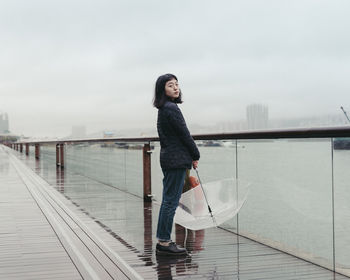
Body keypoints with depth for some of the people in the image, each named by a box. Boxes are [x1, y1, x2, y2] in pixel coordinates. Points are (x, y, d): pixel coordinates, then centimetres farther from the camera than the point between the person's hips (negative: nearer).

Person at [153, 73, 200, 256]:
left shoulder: (163, 109, 16)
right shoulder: (172, 108, -15)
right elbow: (184, 134, -13)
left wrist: (191, 155, 14)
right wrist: (195, 156, -1)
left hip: (167, 157, 10)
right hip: (177, 159, -10)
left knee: (167, 200, 13)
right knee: (171, 201, -5)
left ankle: (162, 241, 18)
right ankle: (164, 242, -1)